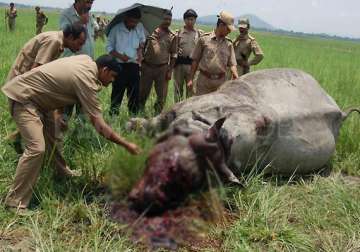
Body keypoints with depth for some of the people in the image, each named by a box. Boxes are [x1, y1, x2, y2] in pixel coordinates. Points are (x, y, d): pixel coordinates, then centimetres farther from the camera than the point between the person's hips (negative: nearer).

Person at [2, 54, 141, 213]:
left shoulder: (87, 60, 1)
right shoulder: (85, 81, -26)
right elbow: (100, 127, -27)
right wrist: (127, 145, -20)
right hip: (22, 97, -11)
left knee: (54, 136, 20)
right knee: (36, 148, -21)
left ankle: (63, 173, 38)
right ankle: (15, 203, -14)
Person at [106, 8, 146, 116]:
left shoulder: (140, 27, 1)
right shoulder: (116, 29, -8)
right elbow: (109, 47, -1)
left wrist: (140, 50, 4)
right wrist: (120, 56, -15)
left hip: (134, 65, 3)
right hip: (119, 66, -3)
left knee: (134, 93, 7)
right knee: (117, 94, 0)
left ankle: (134, 115, 16)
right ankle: (113, 115, 8)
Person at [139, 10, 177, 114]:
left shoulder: (172, 36, 4)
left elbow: (173, 55, 6)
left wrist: (170, 70, 0)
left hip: (162, 68, 1)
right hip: (147, 66, -1)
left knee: (162, 95, 4)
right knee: (143, 92, 6)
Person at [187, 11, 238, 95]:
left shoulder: (228, 44, 8)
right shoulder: (204, 39, 0)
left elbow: (232, 63, 5)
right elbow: (195, 60, 3)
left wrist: (235, 75, -16)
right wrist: (191, 79, 1)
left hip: (221, 81, 2)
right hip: (204, 80, -2)